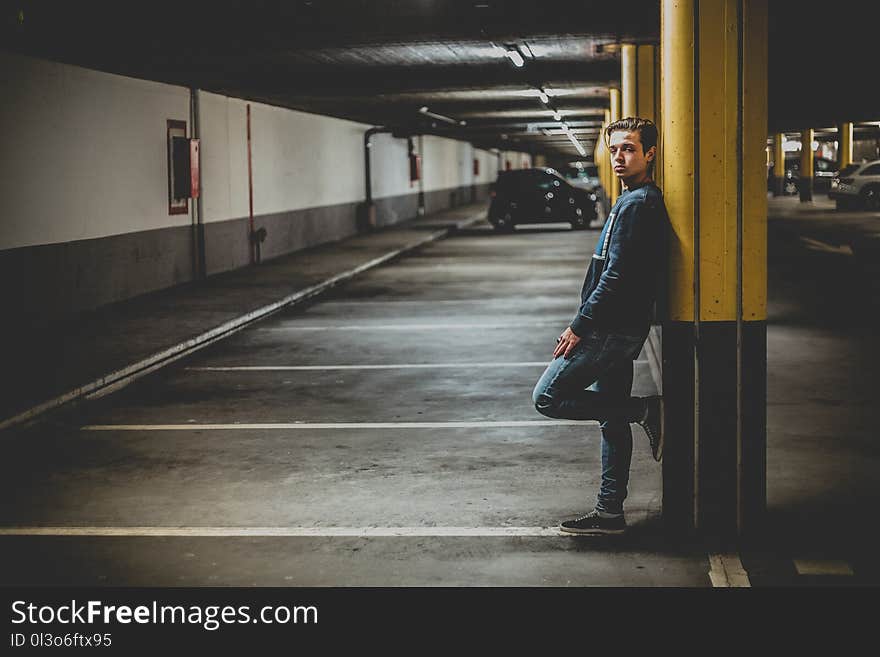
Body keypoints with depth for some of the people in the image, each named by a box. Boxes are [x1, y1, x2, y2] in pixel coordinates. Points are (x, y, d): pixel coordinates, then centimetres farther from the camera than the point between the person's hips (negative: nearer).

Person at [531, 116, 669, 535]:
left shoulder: (638, 204, -17)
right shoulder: (638, 201, 16)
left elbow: (616, 276, -22)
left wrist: (580, 326, -18)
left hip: (611, 330, -11)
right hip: (618, 330, 11)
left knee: (547, 397, -7)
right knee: (612, 419, 12)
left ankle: (645, 411, -4)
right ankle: (610, 513, 17)